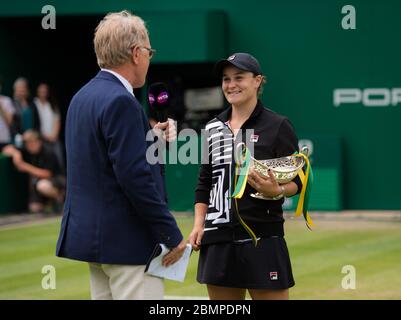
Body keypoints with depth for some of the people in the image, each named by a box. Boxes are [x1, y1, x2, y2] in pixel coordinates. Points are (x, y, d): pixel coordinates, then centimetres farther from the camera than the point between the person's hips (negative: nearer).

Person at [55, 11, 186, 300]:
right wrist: (172, 236, -16)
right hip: (127, 242, -10)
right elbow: (136, 178, -22)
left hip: (89, 234, 10)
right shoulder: (120, 102, -17)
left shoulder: (83, 97, 13)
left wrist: (150, 141, 14)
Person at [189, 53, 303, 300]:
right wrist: (198, 224, 5)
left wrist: (277, 191, -24)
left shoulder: (277, 126, -2)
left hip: (263, 238, -5)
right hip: (219, 239, 5)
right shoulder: (213, 129, 13)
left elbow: (297, 180, -3)